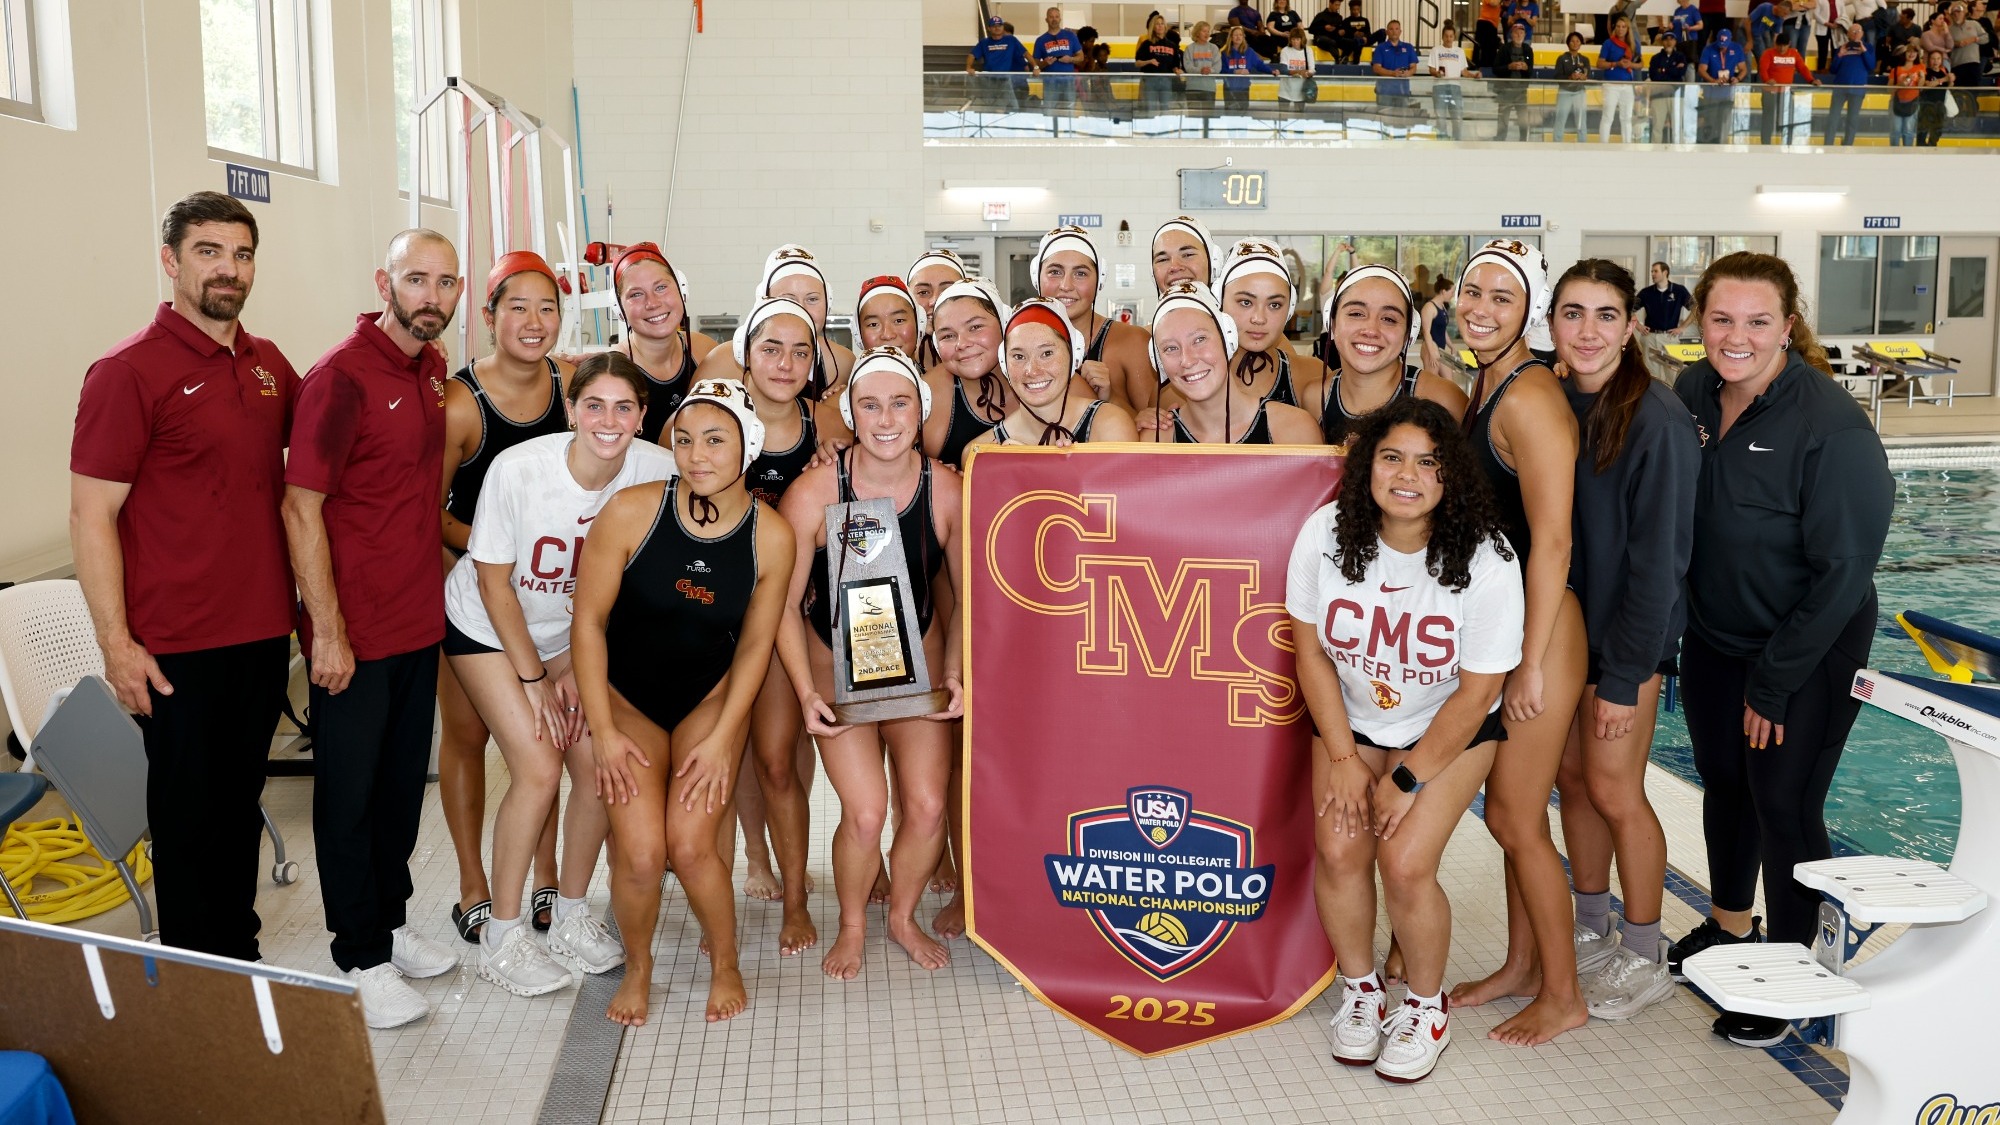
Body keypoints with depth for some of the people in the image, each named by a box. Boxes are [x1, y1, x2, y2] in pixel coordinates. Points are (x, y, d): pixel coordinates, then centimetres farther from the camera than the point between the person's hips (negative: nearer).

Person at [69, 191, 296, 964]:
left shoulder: (267, 363, 7)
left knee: (241, 801, 18)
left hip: (264, 631, 6)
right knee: (190, 816, 6)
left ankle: (241, 956, 32)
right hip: (179, 646, -6)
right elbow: (91, 513, -12)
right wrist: (116, 644, -16)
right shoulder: (129, 371, -11)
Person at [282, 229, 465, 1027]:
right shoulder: (342, 376, -16)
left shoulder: (432, 369, 7)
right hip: (354, 632, -7)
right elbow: (301, 507, -17)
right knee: (350, 794, 6)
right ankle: (363, 960, 18)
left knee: (403, 782, 18)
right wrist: (327, 630, -18)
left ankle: (391, 923, 34)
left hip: (420, 621, 7)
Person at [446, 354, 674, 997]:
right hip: (488, 629, -3)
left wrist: (580, 670, -7)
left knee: (599, 768, -7)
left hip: (575, 632, 3)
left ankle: (570, 920, 15)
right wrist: (533, 678, -12)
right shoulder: (518, 469, -27)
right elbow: (494, 581, -15)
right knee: (539, 769, -14)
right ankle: (501, 938, 3)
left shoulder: (657, 472, -21)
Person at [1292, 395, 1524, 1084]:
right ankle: (1361, 991, 14)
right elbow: (1312, 650, -7)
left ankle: (1427, 1007, 11)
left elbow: (1476, 692, -16)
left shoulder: (1485, 560, -23)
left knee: (1404, 864, -17)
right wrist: (1343, 760, -9)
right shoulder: (1325, 534, -17)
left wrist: (1406, 780, -14)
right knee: (1339, 851, -15)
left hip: (1449, 728, -2)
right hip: (1351, 720, 2)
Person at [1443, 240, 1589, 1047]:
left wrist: (1532, 664, -19)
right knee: (1508, 810, 19)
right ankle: (1521, 967, 35)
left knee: (1516, 818, 2)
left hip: (1541, 628, -9)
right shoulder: (1485, 383, 10)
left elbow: (1552, 541, -21)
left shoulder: (1529, 397, -19)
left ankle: (1562, 996, 19)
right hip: (1498, 618, 9)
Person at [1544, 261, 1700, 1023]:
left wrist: (1624, 675, -17)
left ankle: (1645, 961, 18)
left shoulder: (1657, 419, -17)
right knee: (1572, 777, 13)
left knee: (1614, 790, 1)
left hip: (1627, 630, -6)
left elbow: (1659, 557, -18)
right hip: (1563, 620, 6)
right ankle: (1592, 932, 31)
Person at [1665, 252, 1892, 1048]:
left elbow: (1844, 571, -20)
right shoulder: (1692, 394, -6)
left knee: (1785, 805, 1)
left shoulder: (1831, 425, -23)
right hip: (1713, 639, 6)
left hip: (1808, 653, -6)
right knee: (1722, 784, 19)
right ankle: (1729, 926, 42)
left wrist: (1773, 682, -16)